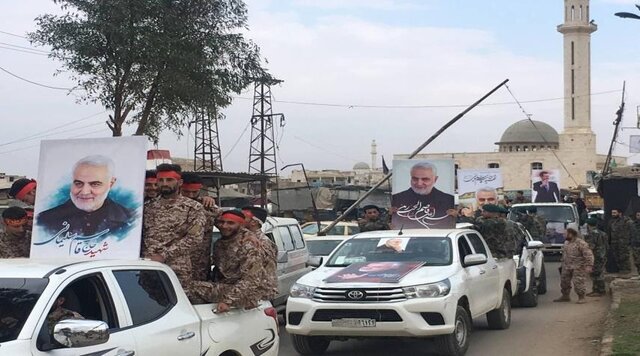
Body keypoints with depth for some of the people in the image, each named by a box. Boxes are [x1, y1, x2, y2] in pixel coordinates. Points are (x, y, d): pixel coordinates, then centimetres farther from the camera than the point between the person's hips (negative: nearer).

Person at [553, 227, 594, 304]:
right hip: (566, 267, 8)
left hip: (578, 268, -8)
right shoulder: (566, 243, 12)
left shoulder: (581, 243, -15)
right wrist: (562, 265, 24)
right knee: (564, 281, 13)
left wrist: (589, 266, -23)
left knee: (578, 283, -9)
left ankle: (581, 298, 2)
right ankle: (565, 296, 28)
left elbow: (588, 255, -18)